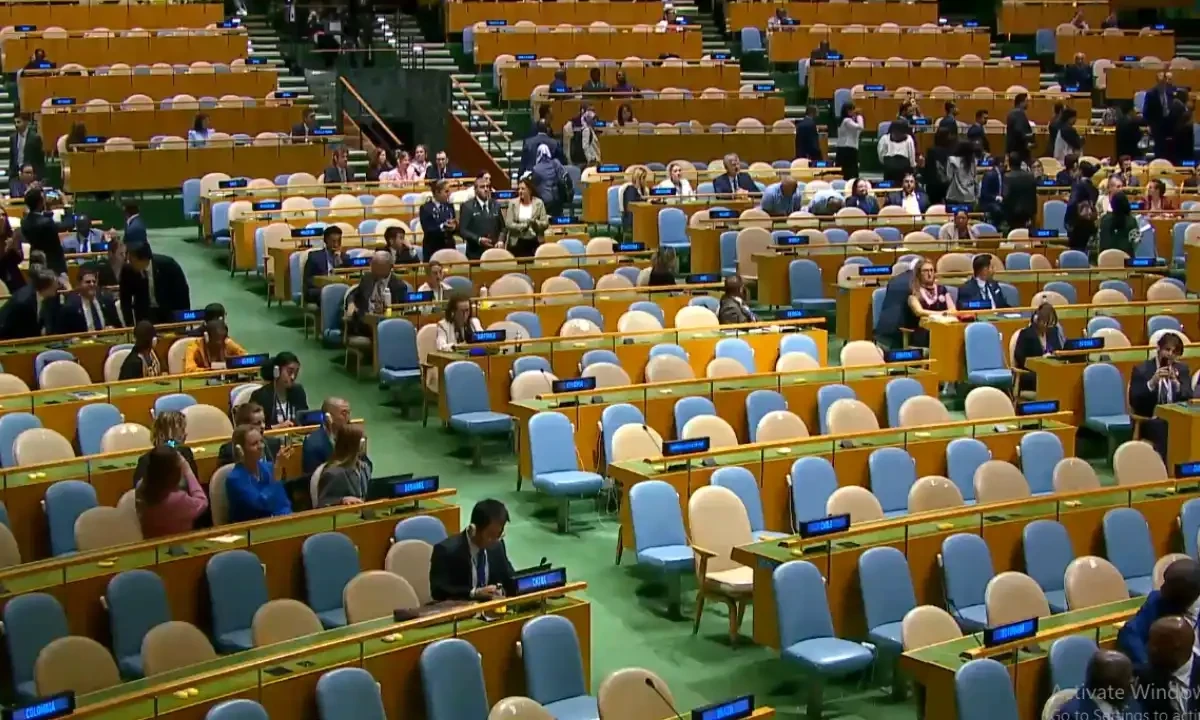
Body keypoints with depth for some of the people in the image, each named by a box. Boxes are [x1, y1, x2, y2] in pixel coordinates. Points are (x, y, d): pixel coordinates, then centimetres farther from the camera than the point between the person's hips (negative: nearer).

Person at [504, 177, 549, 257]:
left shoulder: (539, 203, 2)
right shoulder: (513, 203, 2)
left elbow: (545, 223, -2)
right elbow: (508, 224, -5)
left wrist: (534, 222, -20)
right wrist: (524, 226, -14)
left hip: (535, 243, 0)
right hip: (517, 243, 0)